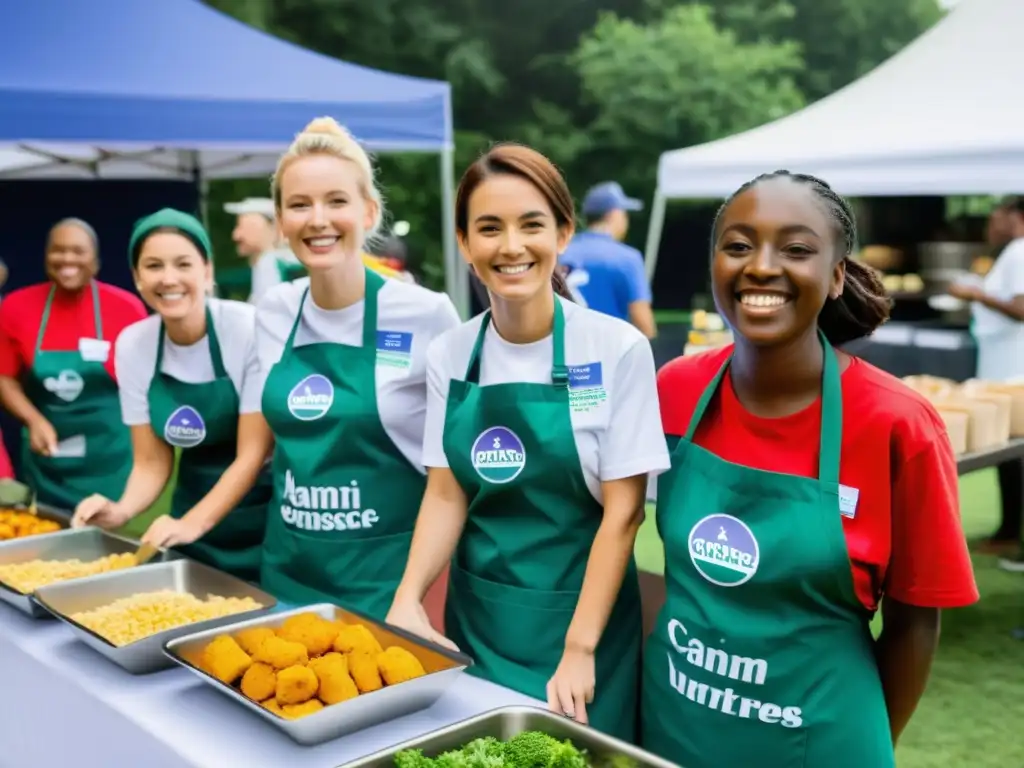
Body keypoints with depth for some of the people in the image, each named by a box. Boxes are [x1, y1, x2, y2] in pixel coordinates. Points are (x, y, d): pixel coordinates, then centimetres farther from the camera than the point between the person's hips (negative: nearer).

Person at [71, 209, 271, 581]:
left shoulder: (249, 329, -19)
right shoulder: (131, 344, -5)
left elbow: (252, 454, -17)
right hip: (192, 515, 4)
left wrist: (193, 524, -27)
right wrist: (121, 510, -19)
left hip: (261, 521, -4)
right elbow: (151, 462, -1)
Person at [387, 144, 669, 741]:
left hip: (579, 613, -3)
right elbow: (447, 494, 2)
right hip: (476, 615, 4)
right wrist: (409, 596, -13)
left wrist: (578, 649, -14)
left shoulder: (617, 349, -14)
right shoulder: (448, 355, -2)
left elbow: (622, 510, -13)